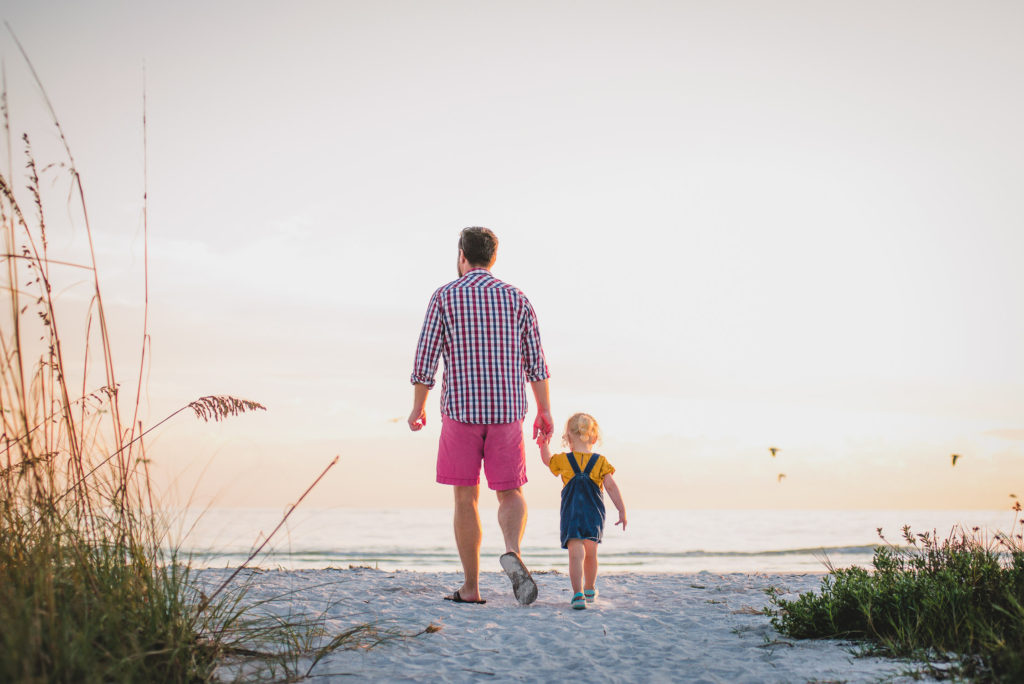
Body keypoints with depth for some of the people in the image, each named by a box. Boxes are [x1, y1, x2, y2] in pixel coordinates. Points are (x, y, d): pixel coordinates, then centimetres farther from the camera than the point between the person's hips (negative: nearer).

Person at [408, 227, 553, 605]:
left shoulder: (444, 296, -1)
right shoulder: (516, 298, 5)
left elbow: (426, 358, -3)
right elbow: (535, 361, 3)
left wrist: (417, 408, 8)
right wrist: (545, 411, 9)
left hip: (460, 409, -1)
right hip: (507, 410, 1)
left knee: (465, 498, 8)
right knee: (510, 495, 9)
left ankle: (470, 588, 9)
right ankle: (512, 553, -22)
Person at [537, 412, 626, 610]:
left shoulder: (563, 460, -1)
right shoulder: (600, 462, -1)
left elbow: (547, 459, 21)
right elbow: (611, 487, -4)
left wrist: (544, 444, 35)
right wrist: (622, 511, 0)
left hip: (571, 516, -2)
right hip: (595, 515, 2)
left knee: (576, 554, -8)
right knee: (591, 553, 19)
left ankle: (578, 593, -23)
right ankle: (590, 589, 35)